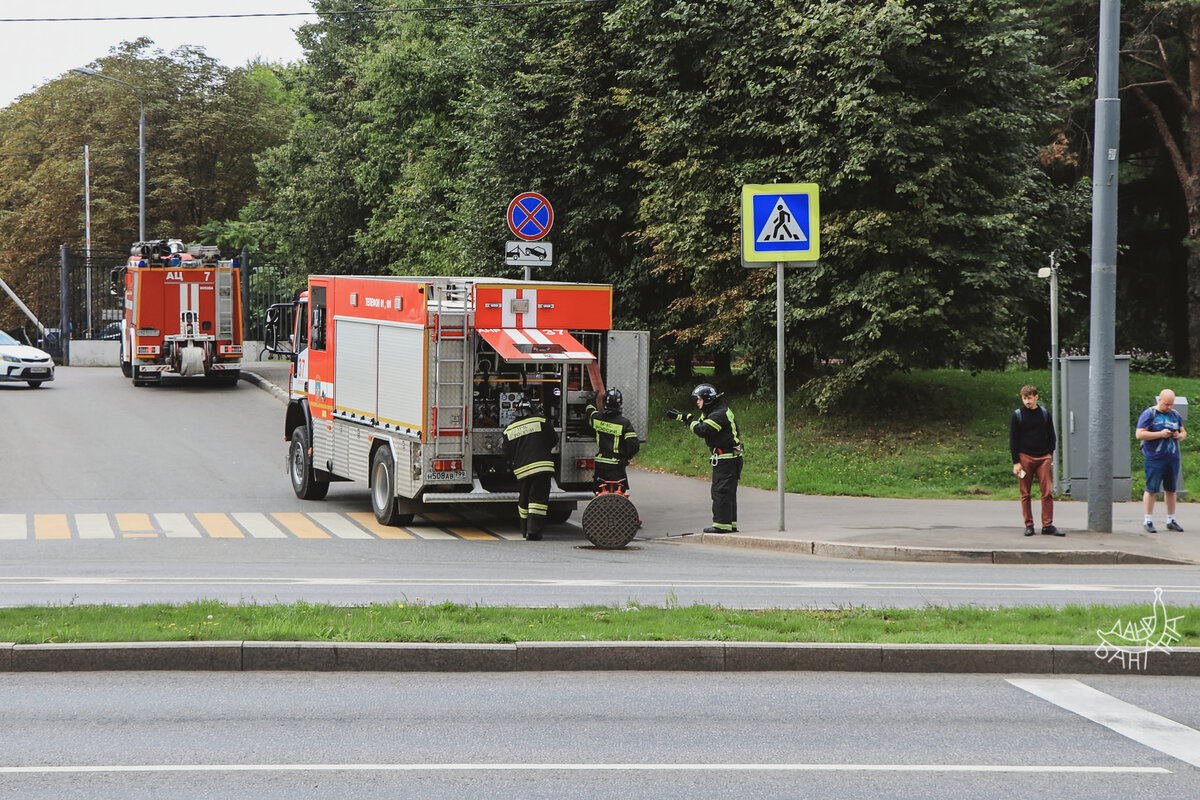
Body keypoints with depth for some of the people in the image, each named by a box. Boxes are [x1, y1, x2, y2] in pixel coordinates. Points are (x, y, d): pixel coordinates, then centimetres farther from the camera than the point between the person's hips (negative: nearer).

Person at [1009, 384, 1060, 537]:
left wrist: (1049, 455, 4)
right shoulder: (1017, 415, 4)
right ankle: (1029, 525, 6)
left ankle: (1047, 525, -2)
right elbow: (1013, 440, 3)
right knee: (1025, 494, 0)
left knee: (1048, 492, -6)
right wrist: (1016, 462, -4)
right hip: (1024, 457, -1)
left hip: (1043, 458, 1)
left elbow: (1052, 437, 17)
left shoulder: (1045, 414, 10)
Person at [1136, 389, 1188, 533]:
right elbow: (1139, 434, -11)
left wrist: (1180, 436, -2)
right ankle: (1148, 521, -1)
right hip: (1154, 459, -6)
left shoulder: (1175, 415, 15)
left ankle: (1171, 521, 17)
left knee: (1171, 489, 9)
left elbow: (1184, 433, 23)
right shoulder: (1149, 414, -4)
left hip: (1173, 458, 6)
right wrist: (1160, 434, -17)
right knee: (1151, 489, -6)